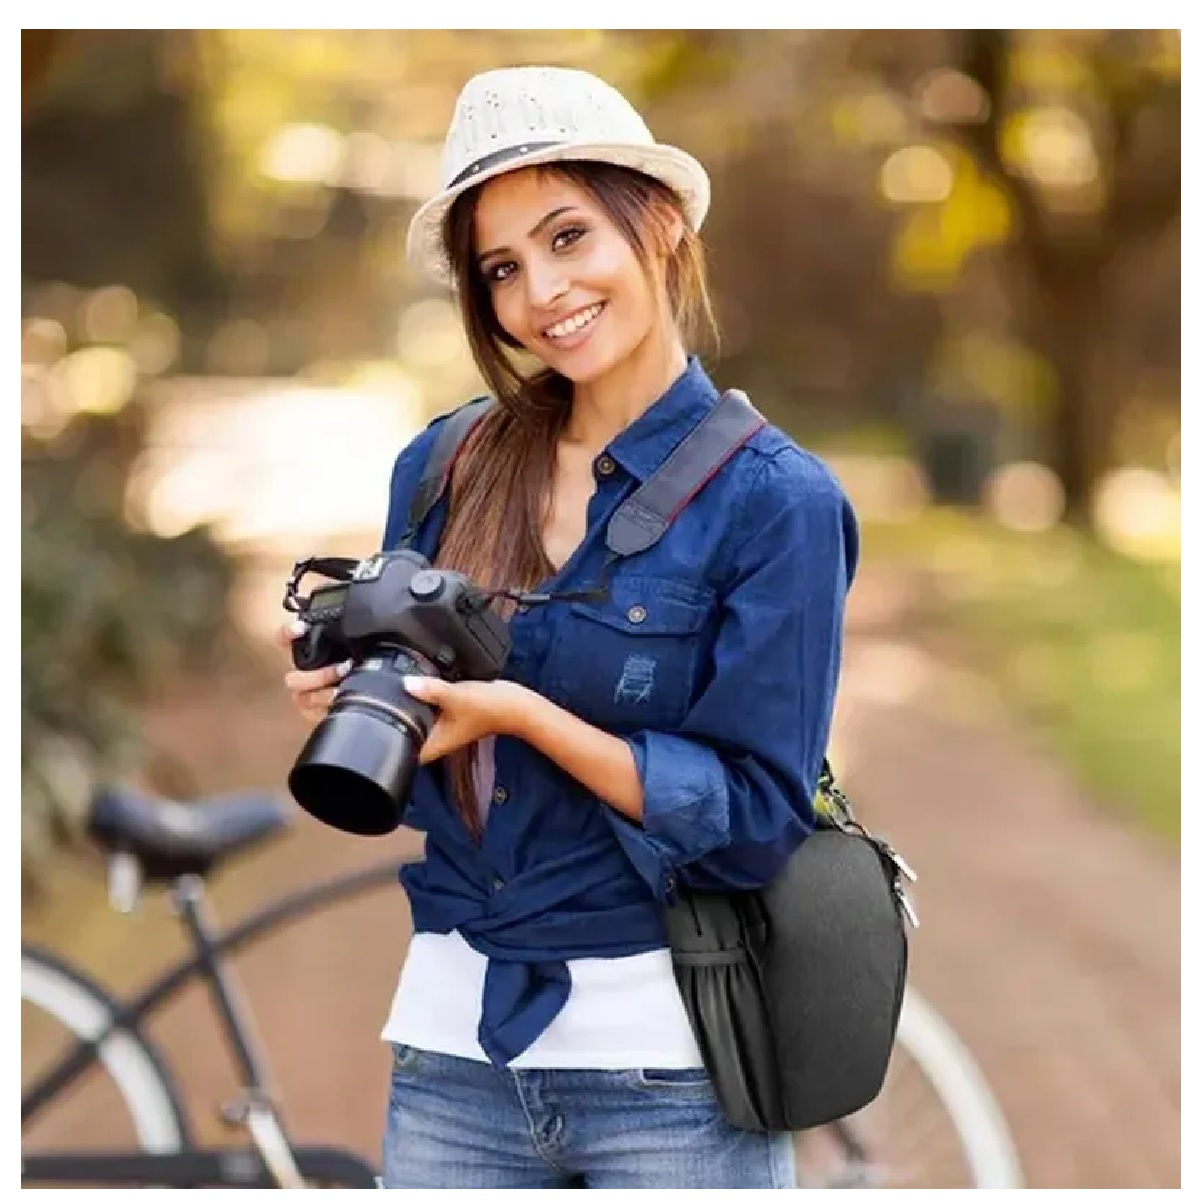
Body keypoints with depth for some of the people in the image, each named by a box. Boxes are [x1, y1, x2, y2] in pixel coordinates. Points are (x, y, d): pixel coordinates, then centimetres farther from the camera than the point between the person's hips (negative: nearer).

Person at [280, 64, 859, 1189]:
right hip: (453, 1040, 4)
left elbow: (757, 821, -12)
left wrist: (522, 715, -19)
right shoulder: (443, 469, 4)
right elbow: (406, 757, 12)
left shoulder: (775, 501, -8)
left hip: (670, 1061, -4)